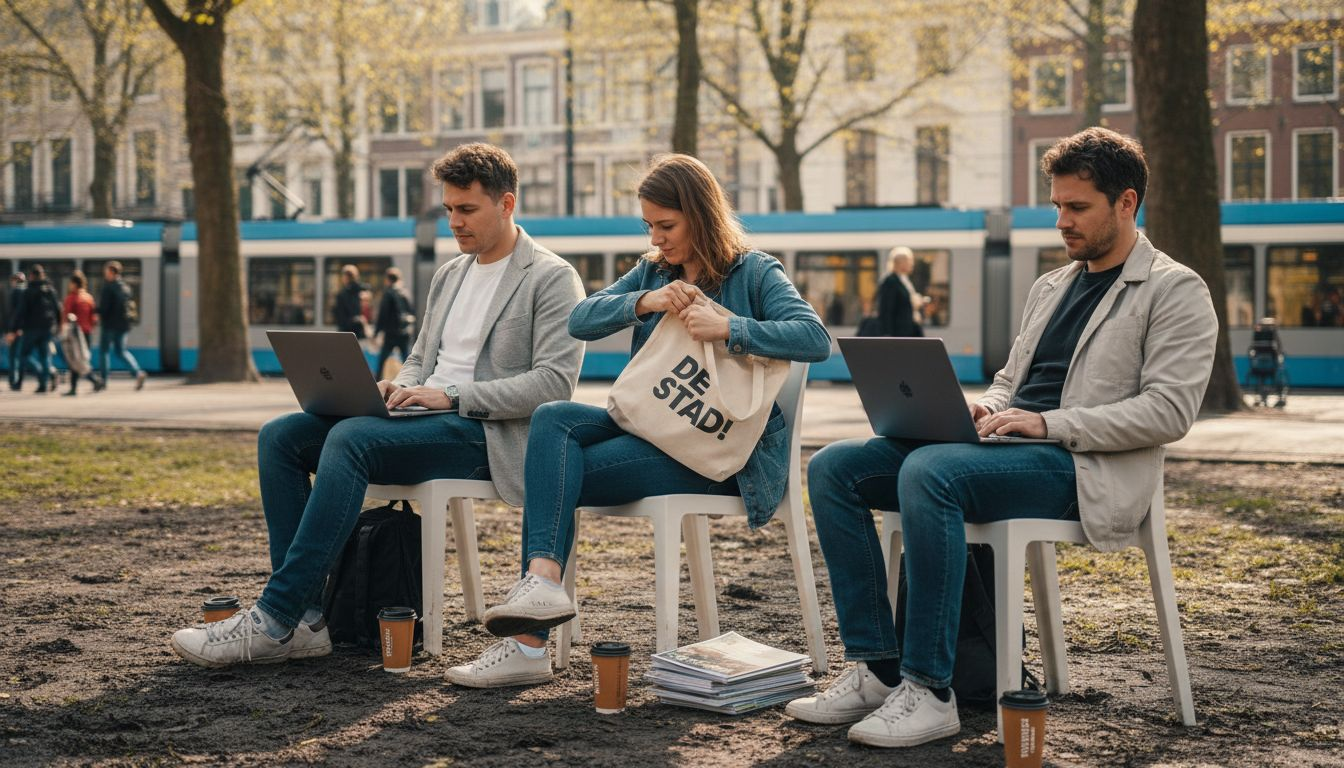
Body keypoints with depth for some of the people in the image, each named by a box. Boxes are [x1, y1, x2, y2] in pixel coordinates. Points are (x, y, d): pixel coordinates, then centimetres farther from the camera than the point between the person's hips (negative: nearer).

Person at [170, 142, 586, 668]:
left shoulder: (552, 278, -3)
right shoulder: (449, 276, 22)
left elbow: (555, 382, -14)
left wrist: (453, 397, -19)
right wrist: (397, 389, 2)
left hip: (485, 432, -8)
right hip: (423, 419, 9)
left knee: (350, 440, -33)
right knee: (279, 436, -10)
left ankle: (273, 620, -31)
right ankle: (303, 619, -16)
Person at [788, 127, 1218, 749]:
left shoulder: (1175, 290, 2)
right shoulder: (1050, 287, 25)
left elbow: (1170, 410, -11)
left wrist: (1048, 423, -18)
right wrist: (981, 409, 4)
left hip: (1079, 466, -8)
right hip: (1006, 447, 8)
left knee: (930, 470, -36)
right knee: (832, 467, -10)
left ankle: (929, 691, -30)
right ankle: (876, 669, -12)